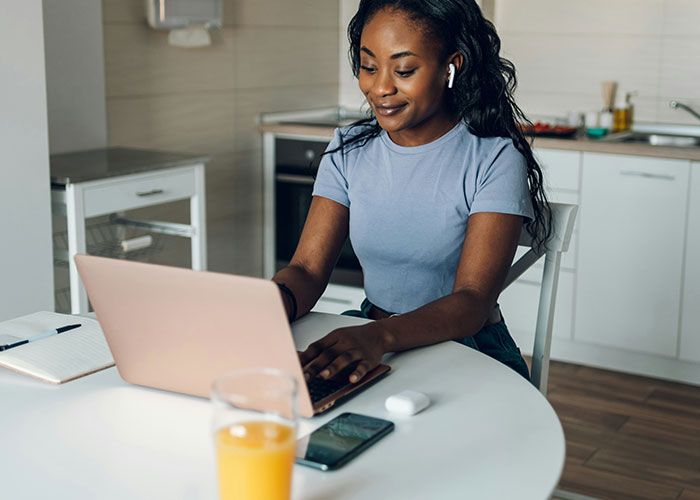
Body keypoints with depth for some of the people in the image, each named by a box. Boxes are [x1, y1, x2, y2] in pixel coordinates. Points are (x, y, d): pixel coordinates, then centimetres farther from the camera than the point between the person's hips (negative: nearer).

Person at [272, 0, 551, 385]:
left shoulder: (494, 160, -11)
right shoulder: (348, 150, 5)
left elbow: (473, 303, -20)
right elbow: (308, 269, -2)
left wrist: (381, 336, -39)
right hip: (368, 340, 4)